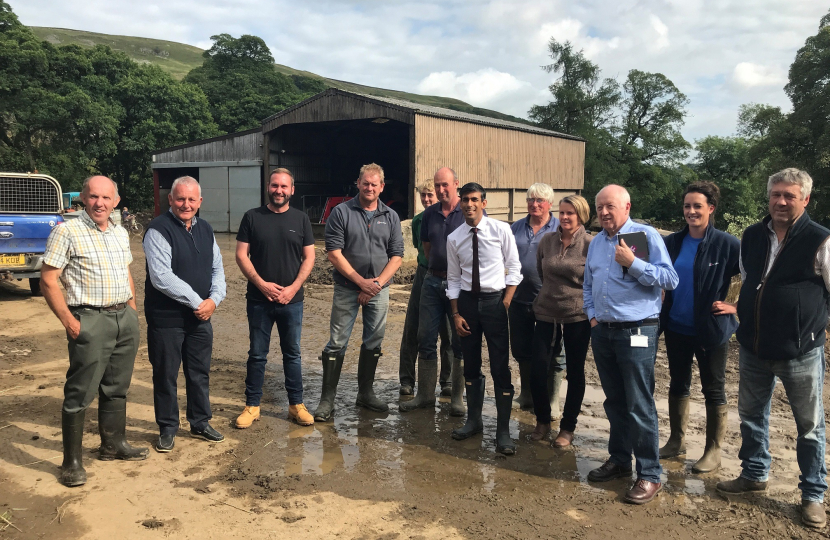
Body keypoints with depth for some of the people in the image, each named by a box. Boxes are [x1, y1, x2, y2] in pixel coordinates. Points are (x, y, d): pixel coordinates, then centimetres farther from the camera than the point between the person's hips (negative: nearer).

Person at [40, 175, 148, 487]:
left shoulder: (121, 234, 12)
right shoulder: (66, 232, -8)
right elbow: (48, 281, -10)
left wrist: (132, 310, 13)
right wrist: (68, 321, -14)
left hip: (125, 318, 6)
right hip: (90, 320, -6)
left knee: (116, 388, 15)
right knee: (80, 393, -1)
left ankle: (114, 445, 29)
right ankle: (72, 461, 10)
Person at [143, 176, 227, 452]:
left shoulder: (205, 229, 8)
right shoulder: (158, 230, -13)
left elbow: (217, 268, 11)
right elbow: (161, 277, -21)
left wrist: (214, 299, -7)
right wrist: (197, 302, -18)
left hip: (201, 316, 6)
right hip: (166, 318, -6)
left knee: (200, 372, 16)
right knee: (166, 375, 7)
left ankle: (200, 423, 32)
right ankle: (168, 428, 24)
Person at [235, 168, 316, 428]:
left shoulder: (301, 219, 3)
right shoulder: (252, 217, 1)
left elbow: (309, 258, 3)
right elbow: (241, 254, -1)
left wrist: (293, 287, -10)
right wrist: (262, 284, -12)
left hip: (292, 300, 1)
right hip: (259, 299, 0)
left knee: (293, 353, 9)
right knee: (257, 354, 8)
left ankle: (296, 404, 20)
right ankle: (252, 405, 19)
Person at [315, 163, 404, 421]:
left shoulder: (390, 217, 6)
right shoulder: (341, 212, -3)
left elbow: (397, 255, 4)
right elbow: (334, 253, -8)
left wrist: (377, 283, -9)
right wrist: (361, 282, -12)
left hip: (379, 290, 3)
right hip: (347, 289, -3)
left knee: (373, 343, 10)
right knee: (337, 344, -2)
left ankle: (366, 393, 25)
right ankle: (327, 400, 5)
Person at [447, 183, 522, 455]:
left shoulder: (501, 230, -6)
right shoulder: (454, 238, 2)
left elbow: (514, 268, -2)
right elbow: (453, 278, 7)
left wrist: (506, 303, -9)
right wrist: (456, 314, 2)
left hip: (495, 300, -3)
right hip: (467, 300, 3)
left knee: (500, 368, -1)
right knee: (470, 366, 14)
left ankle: (503, 431, 9)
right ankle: (473, 420, 31)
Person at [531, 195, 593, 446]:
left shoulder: (591, 244, -8)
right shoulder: (547, 241, 2)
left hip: (578, 317, -2)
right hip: (546, 314, 3)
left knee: (575, 372, 10)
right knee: (538, 369, 0)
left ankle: (568, 427, 25)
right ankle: (542, 421, 24)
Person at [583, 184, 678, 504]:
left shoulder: (646, 235, -7)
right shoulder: (597, 242, 13)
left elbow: (670, 279, -14)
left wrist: (633, 263, -21)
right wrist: (592, 316, 11)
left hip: (636, 332, -6)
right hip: (603, 331, 7)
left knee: (640, 406, -3)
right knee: (614, 402, 16)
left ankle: (649, 475, 8)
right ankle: (619, 460, 30)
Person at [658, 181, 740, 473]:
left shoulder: (727, 244, -12)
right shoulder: (672, 242, 1)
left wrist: (737, 308, -9)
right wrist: (661, 307, 4)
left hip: (711, 329, -4)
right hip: (676, 327, 5)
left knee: (713, 390, 8)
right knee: (678, 384, 16)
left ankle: (713, 451, 20)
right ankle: (677, 440, 31)